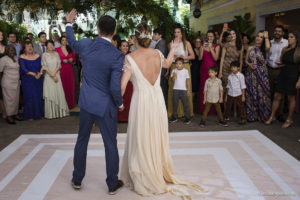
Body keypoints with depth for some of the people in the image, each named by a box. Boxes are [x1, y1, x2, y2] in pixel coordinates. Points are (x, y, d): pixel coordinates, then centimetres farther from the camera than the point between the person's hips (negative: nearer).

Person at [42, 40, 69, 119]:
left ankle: (60, 111, 10)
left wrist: (54, 73, -11)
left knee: (59, 93, 1)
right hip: (48, 76, -2)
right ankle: (50, 113, 4)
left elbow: (59, 65, 3)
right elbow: (45, 67, -5)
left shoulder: (56, 54, 7)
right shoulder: (44, 55, -1)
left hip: (57, 75, 3)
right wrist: (52, 75, -11)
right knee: (50, 95, -2)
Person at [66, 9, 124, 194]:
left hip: (86, 102, 4)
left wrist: (69, 23, 35)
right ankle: (113, 184, 23)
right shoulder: (117, 56, -19)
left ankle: (77, 179, 33)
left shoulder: (85, 45, -7)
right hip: (106, 106, -4)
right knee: (110, 144, 10)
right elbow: (115, 87, -21)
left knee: (82, 140, 19)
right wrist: (120, 103, -2)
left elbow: (72, 42, 18)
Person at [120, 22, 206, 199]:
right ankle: (162, 173, 36)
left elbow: (122, 85, -17)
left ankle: (145, 180, 22)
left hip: (141, 101, -4)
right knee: (158, 139, 19)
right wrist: (173, 50, 39)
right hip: (158, 100, 4)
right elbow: (167, 64, 23)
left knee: (141, 141, 9)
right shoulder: (157, 54, -1)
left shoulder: (130, 58, -14)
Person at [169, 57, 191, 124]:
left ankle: (187, 118, 5)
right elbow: (172, 79, 4)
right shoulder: (174, 71, 4)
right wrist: (173, 77, -19)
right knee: (175, 103, 8)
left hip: (183, 90, -2)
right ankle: (174, 117, 19)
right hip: (175, 89, 2)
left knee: (185, 104, -1)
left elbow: (188, 80, 3)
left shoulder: (185, 71, 0)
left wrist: (189, 90, 0)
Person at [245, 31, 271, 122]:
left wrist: (266, 36, -9)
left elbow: (268, 47, -23)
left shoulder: (264, 49, 1)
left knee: (261, 93, -2)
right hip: (250, 73, 3)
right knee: (251, 93, 4)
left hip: (261, 73, -3)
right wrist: (249, 64, -9)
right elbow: (246, 60, 13)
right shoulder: (250, 48, 10)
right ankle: (251, 115, 13)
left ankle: (263, 115, 8)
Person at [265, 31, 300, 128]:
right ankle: (272, 116, 17)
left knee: (291, 98, 5)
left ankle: (289, 120, 17)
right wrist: (280, 64, -4)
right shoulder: (285, 49, 8)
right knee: (277, 96, 6)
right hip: (282, 74, 5)